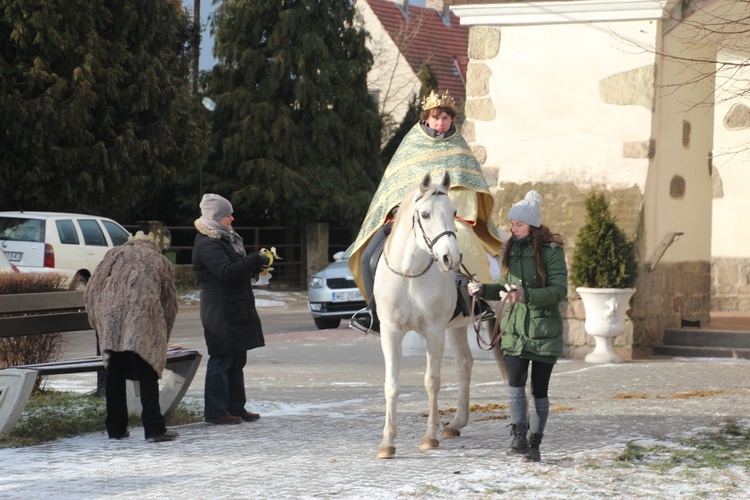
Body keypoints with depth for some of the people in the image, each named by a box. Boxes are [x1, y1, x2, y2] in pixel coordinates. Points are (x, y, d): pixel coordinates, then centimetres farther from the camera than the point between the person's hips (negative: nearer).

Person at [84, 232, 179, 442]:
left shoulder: (115, 254, 23)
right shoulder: (161, 262, 23)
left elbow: (91, 291, 14)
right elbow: (170, 303, 22)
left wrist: (96, 321, 20)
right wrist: (162, 337, 28)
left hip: (110, 319, 1)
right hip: (143, 320, -1)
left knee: (115, 373, 10)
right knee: (147, 373, 0)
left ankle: (116, 428, 15)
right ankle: (154, 428, -6)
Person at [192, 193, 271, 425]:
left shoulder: (225, 239, 19)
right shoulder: (207, 244, -15)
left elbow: (238, 268, 27)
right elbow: (226, 271, -25)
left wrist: (256, 267, 8)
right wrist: (255, 260, -20)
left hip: (235, 309, 10)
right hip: (220, 312, -10)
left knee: (237, 360, 13)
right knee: (221, 360, -7)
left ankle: (236, 407, 19)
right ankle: (215, 411, -3)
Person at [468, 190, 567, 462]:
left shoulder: (551, 251, -10)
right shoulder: (511, 249, 9)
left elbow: (560, 290, -18)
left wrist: (527, 294, -30)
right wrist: (483, 290, -1)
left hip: (544, 329, -4)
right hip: (514, 328, 4)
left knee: (539, 389, 5)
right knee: (515, 382, -14)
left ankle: (534, 443, 14)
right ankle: (518, 435, -15)